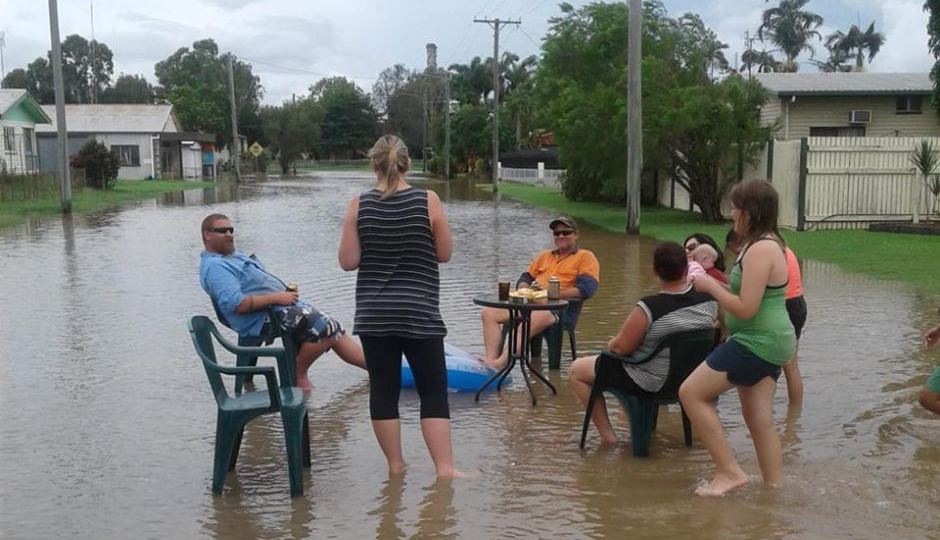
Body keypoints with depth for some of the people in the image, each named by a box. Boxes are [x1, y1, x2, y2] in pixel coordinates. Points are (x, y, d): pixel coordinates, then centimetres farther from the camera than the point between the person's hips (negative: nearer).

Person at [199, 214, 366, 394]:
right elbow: (237, 304, -26)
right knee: (325, 327, -21)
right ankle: (299, 375, -2)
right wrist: (276, 297, -20)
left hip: (283, 305, 11)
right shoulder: (214, 266, -14)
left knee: (334, 330, 7)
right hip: (265, 318, -11)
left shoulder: (233, 256, 20)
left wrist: (285, 290, 9)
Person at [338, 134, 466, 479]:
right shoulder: (428, 200, -6)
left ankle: (395, 465, 18)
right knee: (434, 391, 6)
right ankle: (445, 468, 2)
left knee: (383, 390, 9)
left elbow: (348, 262, -2)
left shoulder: (359, 205, -3)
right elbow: (445, 254, 0)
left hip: (374, 314, 2)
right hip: (419, 313, -1)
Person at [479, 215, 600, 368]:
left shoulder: (586, 257, 8)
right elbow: (525, 278, 27)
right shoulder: (544, 255, 28)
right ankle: (491, 360, -32)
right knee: (488, 313, -15)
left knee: (530, 319, -40)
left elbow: (586, 289, -8)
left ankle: (500, 362, -51)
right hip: (530, 303, 7)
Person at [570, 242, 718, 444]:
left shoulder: (648, 308, -31)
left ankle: (606, 433, 12)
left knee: (577, 370, 10)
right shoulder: (709, 299, -14)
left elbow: (620, 347, -20)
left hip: (650, 384, -7)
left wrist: (611, 343, 1)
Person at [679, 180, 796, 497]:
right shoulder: (768, 244, 13)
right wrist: (716, 284, 10)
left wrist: (710, 286, -12)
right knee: (760, 421, 14)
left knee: (691, 392, -5)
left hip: (757, 342, -10)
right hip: (768, 342, 10)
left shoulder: (760, 250, -19)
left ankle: (729, 472, -1)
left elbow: (746, 308, -24)